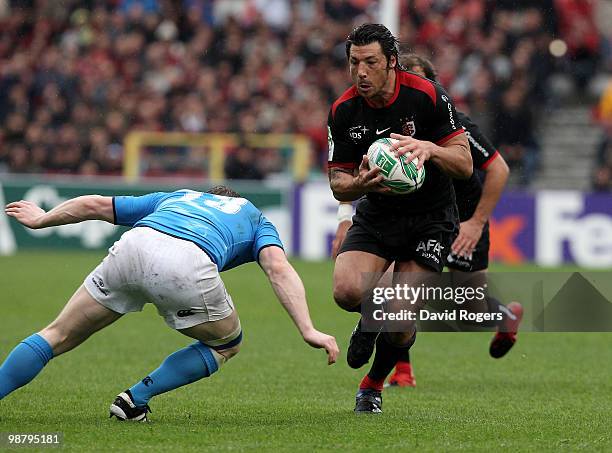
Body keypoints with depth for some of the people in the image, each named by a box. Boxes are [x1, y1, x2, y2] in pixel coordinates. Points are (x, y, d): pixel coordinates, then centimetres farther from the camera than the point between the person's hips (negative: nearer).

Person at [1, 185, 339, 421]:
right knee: (227, 344, 26)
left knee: (58, 336, 19)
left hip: (132, 244, 3)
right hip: (188, 265, -3)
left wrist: (42, 219, 60)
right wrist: (308, 330, 5)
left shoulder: (177, 197, 42)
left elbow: (94, 204, 43)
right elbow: (278, 268, 12)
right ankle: (135, 399, 16)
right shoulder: (255, 217, 34)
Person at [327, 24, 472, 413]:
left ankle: (374, 384, 18)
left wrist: (428, 149, -35)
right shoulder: (343, 111, -8)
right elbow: (338, 183, -3)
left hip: (430, 219, -2)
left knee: (400, 326, -13)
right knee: (347, 291, -25)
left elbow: (464, 164, -14)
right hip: (376, 216, 3)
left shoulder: (427, 96, -17)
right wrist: (360, 183, -27)